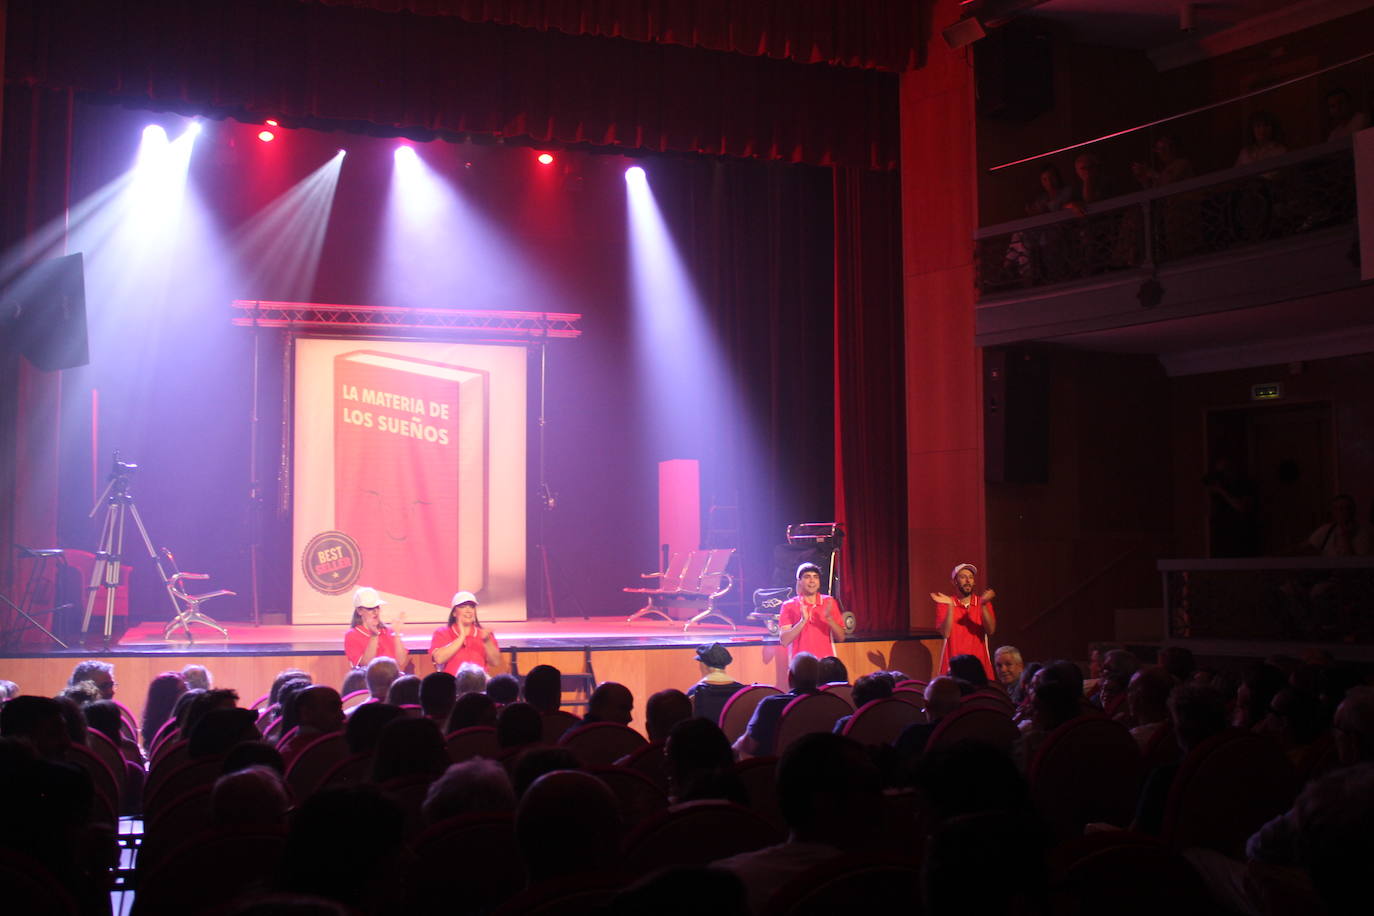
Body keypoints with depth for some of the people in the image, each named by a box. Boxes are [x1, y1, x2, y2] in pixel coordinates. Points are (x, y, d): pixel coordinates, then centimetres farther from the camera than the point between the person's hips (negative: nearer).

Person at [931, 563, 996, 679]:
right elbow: (945, 633, -10)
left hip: (980, 664, 1)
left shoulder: (983, 603, 7)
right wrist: (950, 607, -20)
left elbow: (990, 630, -7)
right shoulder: (944, 604, 2)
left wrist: (983, 605, -19)